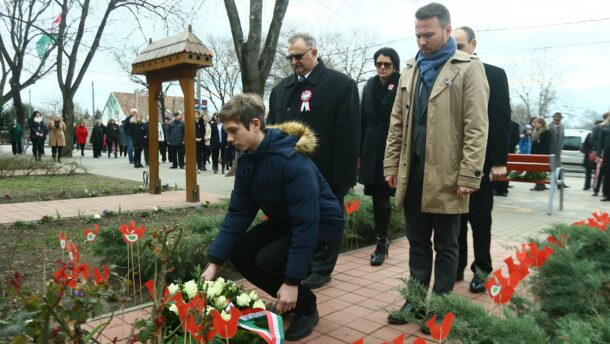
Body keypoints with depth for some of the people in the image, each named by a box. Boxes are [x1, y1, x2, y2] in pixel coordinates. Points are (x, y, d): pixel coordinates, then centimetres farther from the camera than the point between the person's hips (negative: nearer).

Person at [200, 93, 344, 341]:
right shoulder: (247, 161, -6)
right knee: (238, 252, -6)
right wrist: (214, 261, -12)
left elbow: (306, 223, -33)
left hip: (320, 225, -8)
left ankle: (306, 307, 3)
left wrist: (292, 281, -31)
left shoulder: (292, 160, -32)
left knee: (267, 259, -26)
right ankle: (287, 300, 15)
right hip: (286, 222, 8)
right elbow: (238, 213, -5)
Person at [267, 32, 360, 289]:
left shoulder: (341, 84, -5)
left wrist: (343, 172, -16)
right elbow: (271, 126, 13)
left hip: (326, 172, -5)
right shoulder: (281, 88, 14)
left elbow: (348, 132, -11)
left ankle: (321, 270, 25)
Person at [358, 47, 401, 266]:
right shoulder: (369, 87, 12)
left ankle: (381, 243, 10)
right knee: (377, 197, 10)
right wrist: (359, 153, 8)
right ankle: (382, 240, 23)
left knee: (382, 197, -2)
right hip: (372, 149, 5)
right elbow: (363, 122, 11)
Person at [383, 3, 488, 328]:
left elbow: (476, 127, -9)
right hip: (413, 171, 5)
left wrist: (468, 175, -14)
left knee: (445, 246, 9)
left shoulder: (469, 67, -3)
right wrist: (391, 165, 8)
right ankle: (417, 299, 26)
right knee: (417, 242, 14)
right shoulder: (410, 69, 14)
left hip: (447, 174, -5)